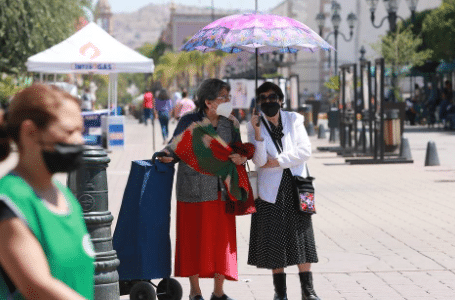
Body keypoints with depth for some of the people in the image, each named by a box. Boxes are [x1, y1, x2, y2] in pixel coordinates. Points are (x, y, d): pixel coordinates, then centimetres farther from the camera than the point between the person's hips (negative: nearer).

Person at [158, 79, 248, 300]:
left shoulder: (230, 124, 8)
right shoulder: (189, 122, -4)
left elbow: (240, 149, 12)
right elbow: (174, 149, -4)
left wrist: (242, 157, -11)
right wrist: (165, 156, -26)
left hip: (222, 191, 4)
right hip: (194, 190, -4)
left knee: (222, 240, 6)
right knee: (195, 240, 1)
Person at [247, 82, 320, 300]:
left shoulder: (294, 120, 4)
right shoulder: (255, 125, 1)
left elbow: (305, 151, -4)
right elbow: (259, 160, -10)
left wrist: (277, 162, -9)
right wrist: (258, 132, -20)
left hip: (295, 186, 1)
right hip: (271, 189, -1)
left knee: (302, 236, -1)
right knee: (274, 240, 0)